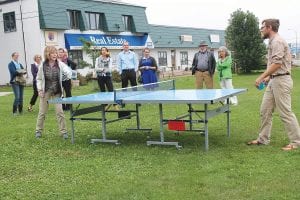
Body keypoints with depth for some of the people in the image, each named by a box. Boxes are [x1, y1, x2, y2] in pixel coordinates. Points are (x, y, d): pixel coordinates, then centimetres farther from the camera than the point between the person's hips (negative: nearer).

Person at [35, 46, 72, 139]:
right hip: (46, 91, 1)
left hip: (57, 91, -1)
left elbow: (68, 72, -24)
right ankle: (38, 130, 23)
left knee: (59, 111, -3)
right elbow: (39, 79, 3)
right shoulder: (43, 66, -7)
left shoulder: (60, 64, -10)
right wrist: (40, 90, -5)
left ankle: (63, 131, 7)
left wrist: (71, 75, -46)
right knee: (42, 112, 8)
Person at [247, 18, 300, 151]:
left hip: (281, 80, -10)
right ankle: (263, 139, 19)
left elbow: (277, 63, -22)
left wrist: (261, 77, -20)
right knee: (265, 111, 11)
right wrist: (268, 77, 16)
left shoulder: (277, 41, -13)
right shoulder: (272, 42, 17)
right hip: (273, 81, 10)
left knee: (285, 112, -5)